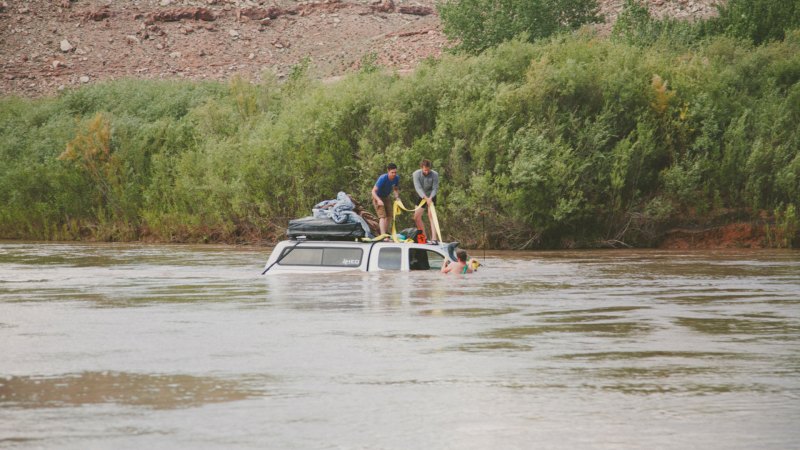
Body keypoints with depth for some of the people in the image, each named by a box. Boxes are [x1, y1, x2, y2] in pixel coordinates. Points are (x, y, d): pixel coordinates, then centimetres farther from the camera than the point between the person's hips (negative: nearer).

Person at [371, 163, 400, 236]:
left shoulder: (396, 178, -11)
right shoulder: (383, 178, -30)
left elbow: (396, 189, 9)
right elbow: (373, 191, -28)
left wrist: (397, 197, -9)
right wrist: (379, 200, -41)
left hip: (386, 197, 7)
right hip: (377, 197, -7)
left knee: (390, 215, 4)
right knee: (382, 216, -19)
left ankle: (384, 233, 17)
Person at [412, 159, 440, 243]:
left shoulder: (434, 174, -18)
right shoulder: (416, 174, -17)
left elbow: (435, 189, -16)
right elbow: (418, 188, -25)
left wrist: (430, 198, -34)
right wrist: (426, 198, -38)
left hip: (431, 197, -3)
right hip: (421, 197, 3)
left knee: (431, 215, -18)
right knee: (416, 216, 1)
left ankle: (434, 237, -25)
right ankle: (424, 236, 15)